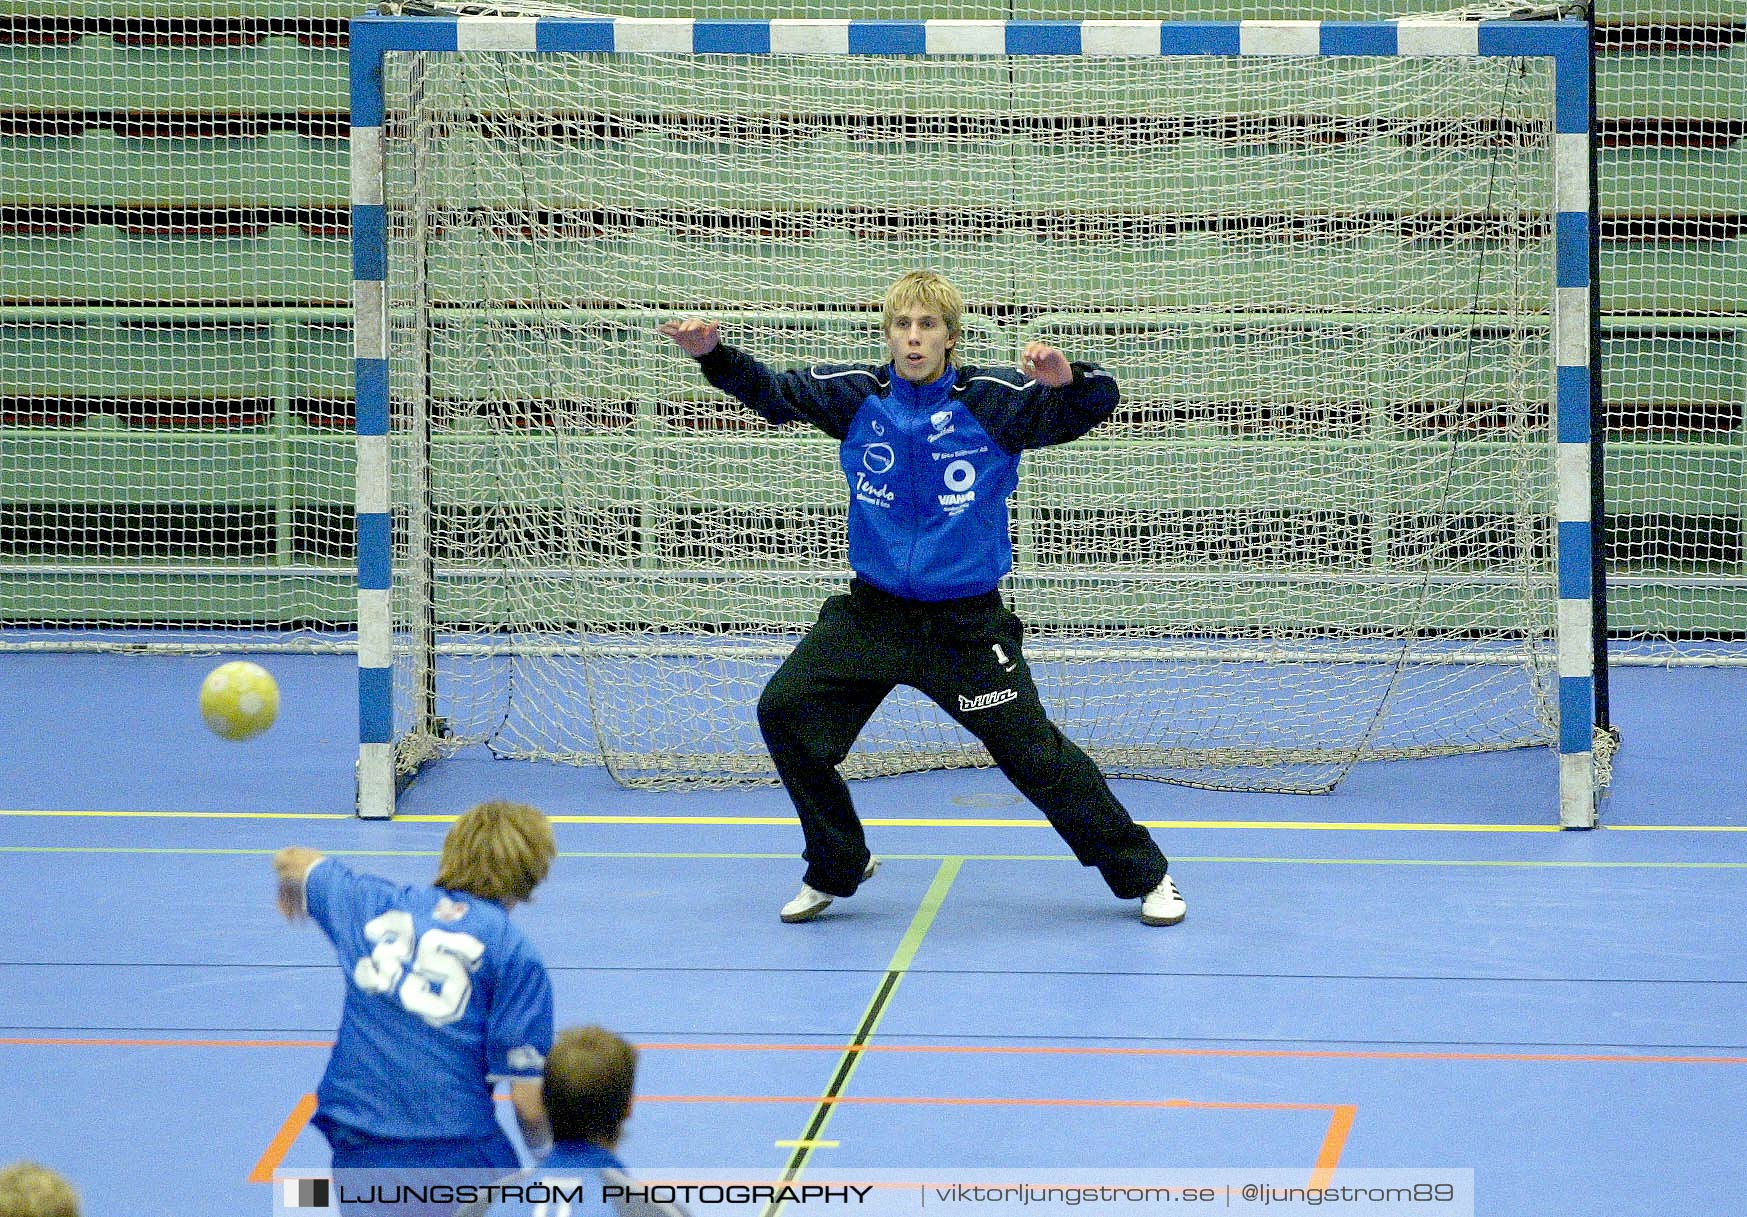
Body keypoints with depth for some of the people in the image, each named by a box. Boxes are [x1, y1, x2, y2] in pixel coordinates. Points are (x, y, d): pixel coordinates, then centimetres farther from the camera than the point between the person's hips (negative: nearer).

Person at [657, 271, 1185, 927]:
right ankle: (837, 867, 14)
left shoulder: (993, 400, -10)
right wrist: (713, 354, -10)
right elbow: (773, 392, 7)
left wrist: (1069, 379, -35)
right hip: (871, 612, 3)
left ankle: (1143, 872, 13)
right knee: (784, 710, -6)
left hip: (967, 624, -3)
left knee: (1034, 751, -5)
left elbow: (1095, 402, -12)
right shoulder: (856, 394, -2)